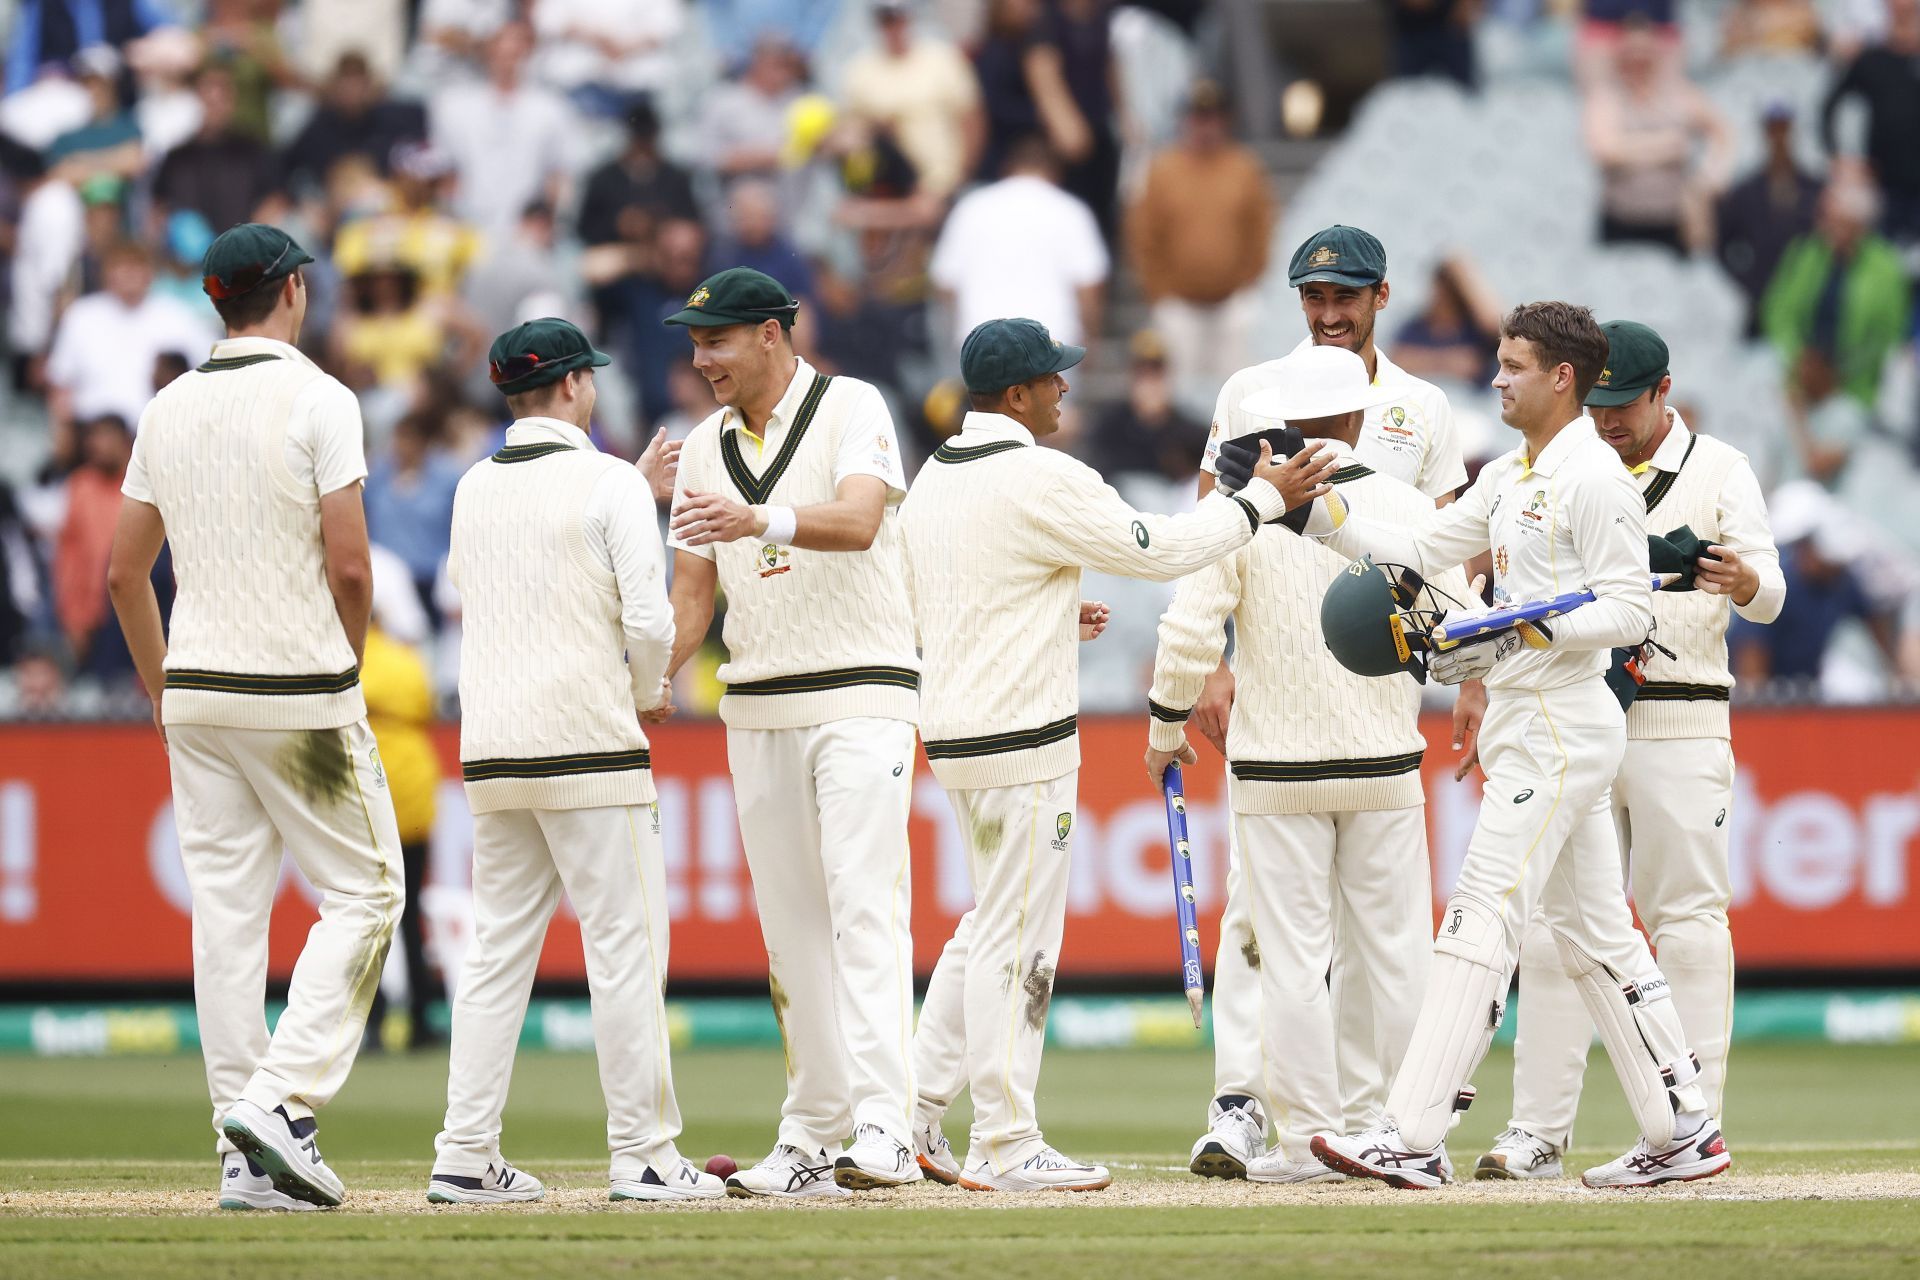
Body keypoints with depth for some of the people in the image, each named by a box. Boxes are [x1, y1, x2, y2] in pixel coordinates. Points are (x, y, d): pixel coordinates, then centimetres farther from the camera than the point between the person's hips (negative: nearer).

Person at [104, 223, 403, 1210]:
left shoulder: (167, 412, 9)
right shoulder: (315, 400, -9)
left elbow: (123, 571, 11)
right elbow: (348, 562, -15)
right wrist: (347, 664, 2)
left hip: (197, 692, 6)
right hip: (302, 695, -6)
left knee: (226, 912, 6)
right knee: (362, 893, 3)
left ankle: (246, 1152, 5)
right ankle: (280, 1101, -12)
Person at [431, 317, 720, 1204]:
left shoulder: (474, 490, 11)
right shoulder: (609, 484, -7)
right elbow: (648, 617, -14)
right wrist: (648, 694, 8)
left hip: (491, 755, 6)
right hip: (589, 744, -6)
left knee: (497, 948, 8)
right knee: (625, 947, -2)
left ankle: (466, 1156, 4)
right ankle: (642, 1156, -3)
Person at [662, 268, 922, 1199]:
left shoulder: (851, 409, -6)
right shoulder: (704, 450, 12)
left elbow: (858, 520, -24)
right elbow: (692, 593, 11)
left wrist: (760, 520, -41)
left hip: (860, 696, -6)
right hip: (756, 709, 6)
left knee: (864, 905, -17)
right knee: (791, 927, 6)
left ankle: (884, 1127, -26)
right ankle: (812, 1137, 9)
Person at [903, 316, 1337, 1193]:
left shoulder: (933, 479, 11)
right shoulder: (1041, 480, -16)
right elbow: (1163, 550, -12)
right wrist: (1264, 498, -2)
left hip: (952, 727, 9)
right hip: (1021, 737, -9)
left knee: (993, 926, 18)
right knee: (1016, 937, -3)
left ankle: (914, 1116, 15)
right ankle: (1003, 1148, 1)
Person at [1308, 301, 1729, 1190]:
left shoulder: (1596, 478, -12)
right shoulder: (1508, 479, 17)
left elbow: (1629, 613, -17)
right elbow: (1417, 554, 18)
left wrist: (1522, 634, -25)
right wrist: (1320, 513, 7)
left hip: (1561, 725, -10)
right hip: (1524, 723, 10)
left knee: (1481, 919, -13)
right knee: (1595, 933, 11)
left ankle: (1414, 1139, -17)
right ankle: (1683, 1130, 14)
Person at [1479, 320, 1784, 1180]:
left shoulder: (1718, 471, 3)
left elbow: (1768, 597, -7)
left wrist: (1739, 577, -29)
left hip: (1680, 725, -4)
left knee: (1688, 920, -5)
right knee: (1552, 920, -1)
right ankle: (1540, 1131, 0)